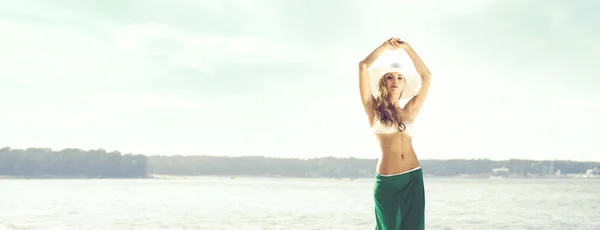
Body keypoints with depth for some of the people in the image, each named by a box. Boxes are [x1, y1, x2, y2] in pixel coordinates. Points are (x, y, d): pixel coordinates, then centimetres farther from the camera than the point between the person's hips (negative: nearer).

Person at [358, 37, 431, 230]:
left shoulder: (409, 111, 12)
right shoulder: (374, 110, 5)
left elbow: (426, 76, 12)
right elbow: (363, 66, -1)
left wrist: (406, 47, 10)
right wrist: (386, 46, 6)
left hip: (413, 178, 3)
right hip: (386, 181, -2)